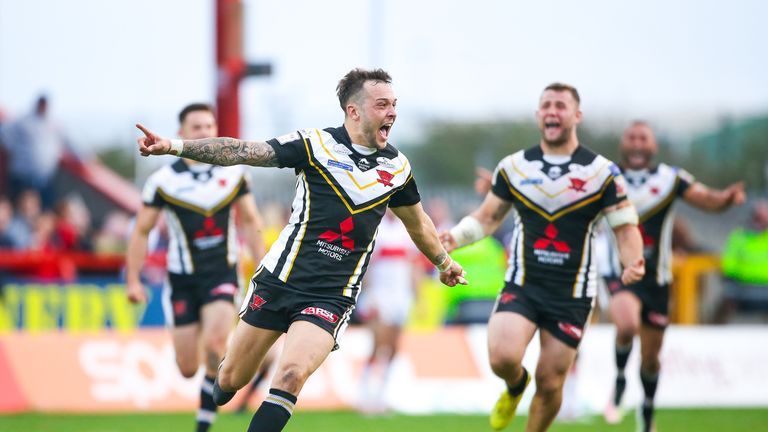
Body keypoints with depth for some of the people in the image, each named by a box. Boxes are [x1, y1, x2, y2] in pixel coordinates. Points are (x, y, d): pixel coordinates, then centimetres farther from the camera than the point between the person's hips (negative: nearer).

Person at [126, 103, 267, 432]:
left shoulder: (234, 172, -1)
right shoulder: (163, 180, -7)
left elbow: (251, 222, 11)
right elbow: (141, 231, 0)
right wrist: (133, 280, -4)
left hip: (222, 274, 0)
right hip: (182, 279, 0)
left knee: (215, 344, -23)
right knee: (187, 369, 1)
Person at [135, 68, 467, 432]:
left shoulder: (397, 167, 5)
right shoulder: (315, 144, -6)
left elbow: (418, 222, 24)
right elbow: (241, 151, -13)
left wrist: (443, 262, 37)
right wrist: (174, 146, -23)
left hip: (330, 297, 1)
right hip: (279, 280, -1)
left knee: (291, 375, -23)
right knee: (231, 380, 6)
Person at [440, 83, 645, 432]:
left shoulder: (602, 173, -3)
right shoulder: (513, 167, 4)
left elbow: (625, 227, 0)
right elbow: (488, 216, 14)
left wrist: (632, 263, -21)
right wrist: (455, 237, -5)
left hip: (571, 297, -1)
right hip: (521, 286, 1)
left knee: (550, 384, 1)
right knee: (503, 357, -23)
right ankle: (515, 387, 15)